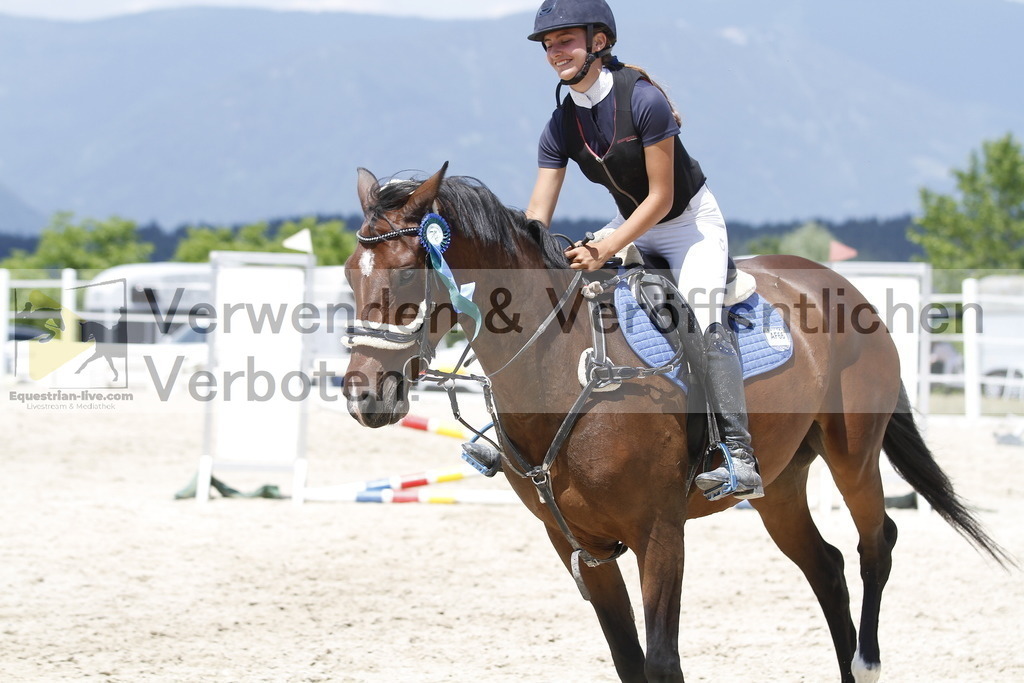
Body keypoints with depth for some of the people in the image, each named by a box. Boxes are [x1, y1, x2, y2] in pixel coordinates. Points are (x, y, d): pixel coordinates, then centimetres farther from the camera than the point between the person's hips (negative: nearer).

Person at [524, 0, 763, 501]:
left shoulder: (642, 100, -26)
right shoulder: (561, 127, -8)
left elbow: (661, 197, -24)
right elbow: (538, 213, -9)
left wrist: (606, 251, -32)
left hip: (691, 221, -7)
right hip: (632, 227, 7)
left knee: (702, 321, -26)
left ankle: (738, 458, -34)